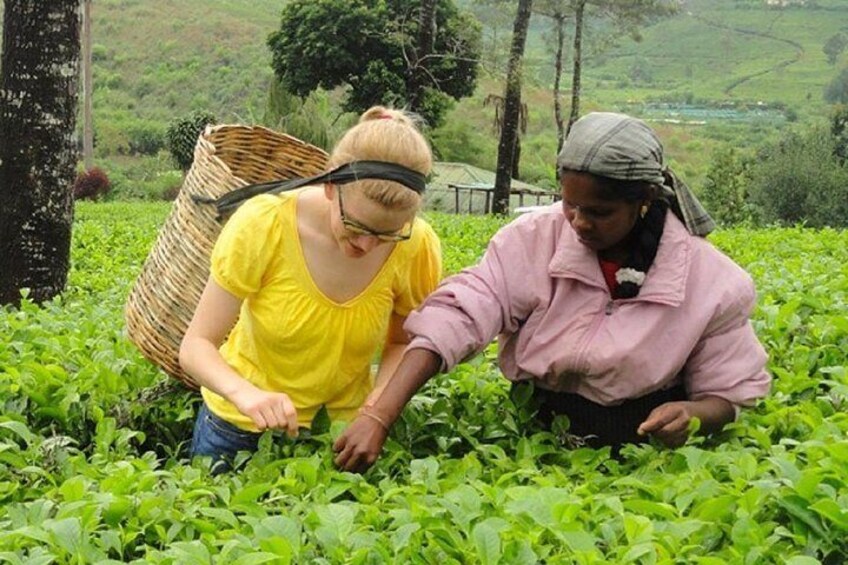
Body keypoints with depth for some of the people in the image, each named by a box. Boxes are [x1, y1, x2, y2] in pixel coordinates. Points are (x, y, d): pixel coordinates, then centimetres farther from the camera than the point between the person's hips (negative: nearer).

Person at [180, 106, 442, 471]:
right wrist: (244, 393, -42)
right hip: (239, 426, 0)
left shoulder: (416, 247, -21)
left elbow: (402, 344, -3)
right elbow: (196, 345, -22)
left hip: (344, 428, 1)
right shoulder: (264, 225, -27)